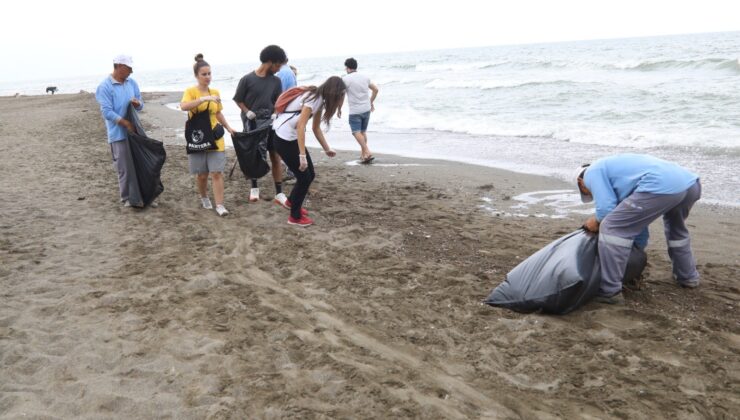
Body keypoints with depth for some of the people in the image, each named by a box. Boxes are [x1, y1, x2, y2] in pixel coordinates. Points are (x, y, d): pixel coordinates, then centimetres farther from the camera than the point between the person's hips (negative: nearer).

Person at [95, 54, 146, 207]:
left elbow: (141, 104, 13)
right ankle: (126, 198, 12)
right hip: (118, 134, -6)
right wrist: (126, 123, -23)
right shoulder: (105, 87, -10)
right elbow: (107, 112, -16)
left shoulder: (132, 83, 9)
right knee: (124, 169, 0)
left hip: (135, 131, 6)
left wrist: (137, 103, -11)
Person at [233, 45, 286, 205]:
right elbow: (238, 100, 0)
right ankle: (254, 187, 25)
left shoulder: (276, 81, 4)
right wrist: (248, 112, -13)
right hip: (252, 123, -3)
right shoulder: (247, 79, -8)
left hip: (270, 122, 3)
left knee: (275, 156, -1)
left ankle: (279, 193, 3)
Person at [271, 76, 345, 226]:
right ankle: (295, 217, 15)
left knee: (310, 174, 14)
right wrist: (302, 155, -30)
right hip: (284, 139, -9)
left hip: (292, 138, 9)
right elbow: (300, 126, -28)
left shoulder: (320, 100, 8)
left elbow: (316, 128, 18)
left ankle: (292, 202, 38)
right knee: (304, 177, -1)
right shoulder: (313, 98, -21)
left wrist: (327, 149, 20)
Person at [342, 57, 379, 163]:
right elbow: (375, 89, 16)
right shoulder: (365, 77, 8)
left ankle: (367, 152, -22)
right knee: (363, 131, 17)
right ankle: (363, 153, 23)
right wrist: (371, 102, 27)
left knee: (357, 132, -6)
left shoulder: (346, 79, -10)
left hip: (355, 111, -6)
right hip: (366, 109, 6)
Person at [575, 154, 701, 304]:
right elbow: (639, 219, 42)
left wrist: (596, 221, 21)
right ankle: (688, 276, 50)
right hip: (690, 183, 10)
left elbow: (606, 208, -2)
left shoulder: (592, 173, 14)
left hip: (662, 187, -9)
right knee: (675, 226, 39)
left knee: (611, 228, -2)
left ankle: (610, 291, 0)